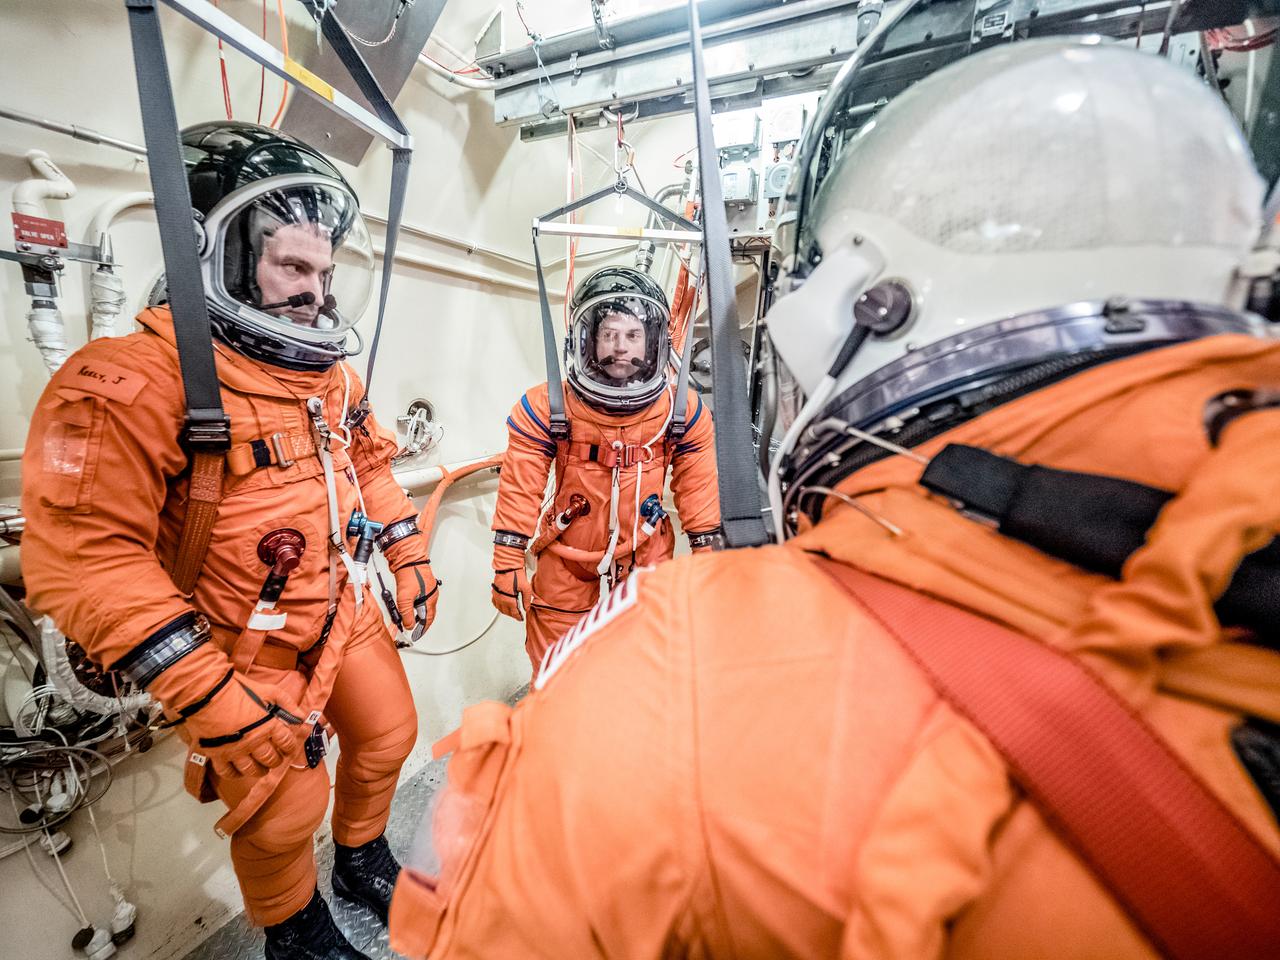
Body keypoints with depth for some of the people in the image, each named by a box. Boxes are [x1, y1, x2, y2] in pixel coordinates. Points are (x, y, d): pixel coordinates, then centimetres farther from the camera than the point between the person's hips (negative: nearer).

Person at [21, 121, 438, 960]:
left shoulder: (329, 371, 3)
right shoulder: (136, 382, -22)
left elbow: (369, 467, 14)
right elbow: (85, 559, -26)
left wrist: (410, 556, 8)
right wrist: (209, 695, -29)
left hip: (346, 607, 7)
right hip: (245, 645, -7)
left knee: (388, 731, 20)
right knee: (283, 810, 7)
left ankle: (362, 857, 50)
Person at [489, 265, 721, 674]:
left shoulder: (685, 411, -11)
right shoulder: (546, 407, -17)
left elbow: (698, 493, -2)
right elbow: (520, 492, -11)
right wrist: (507, 568, -8)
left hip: (646, 562, 1)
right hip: (566, 563, -1)